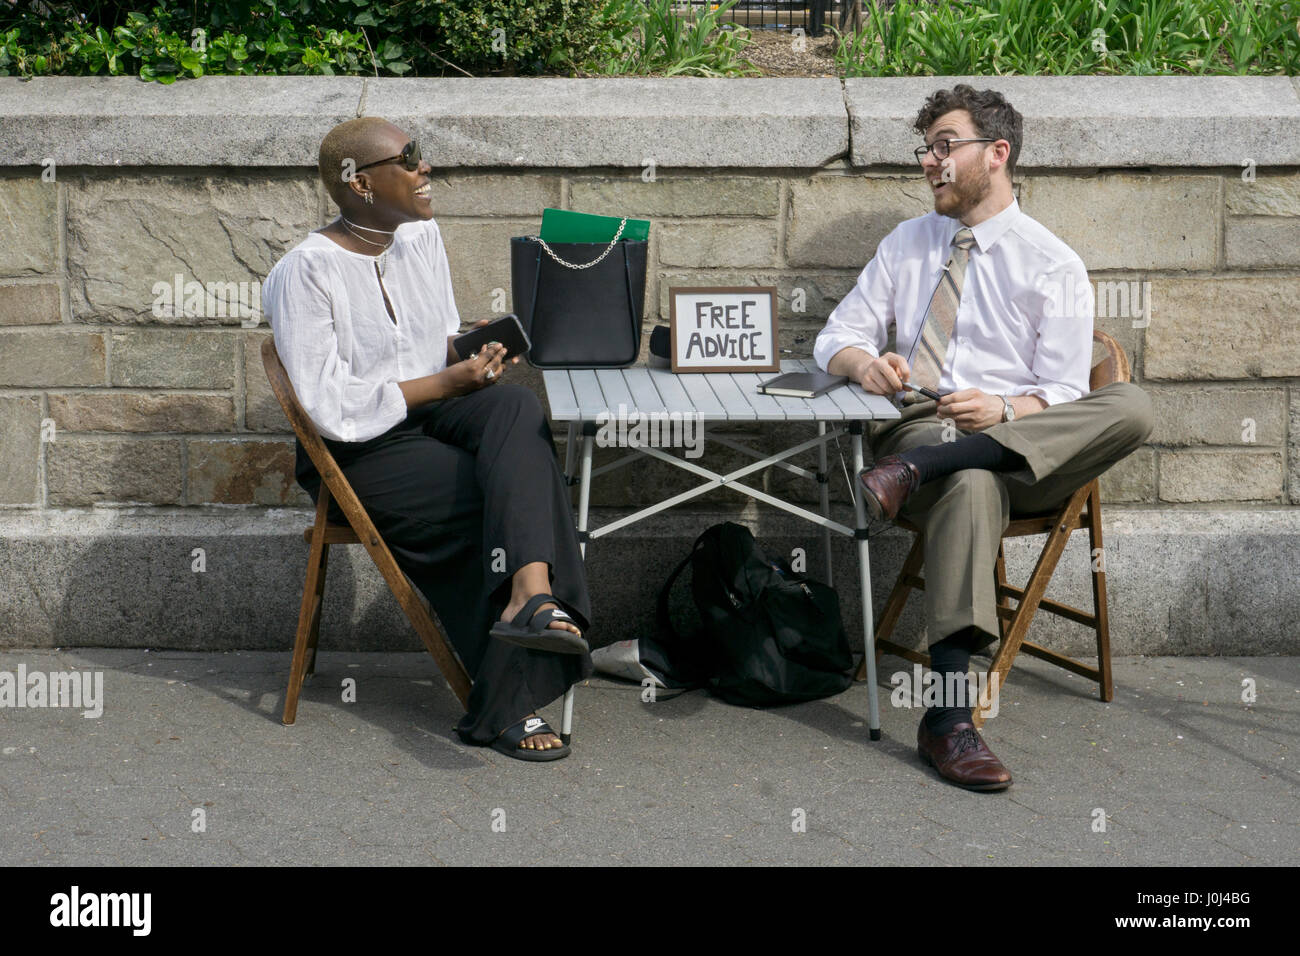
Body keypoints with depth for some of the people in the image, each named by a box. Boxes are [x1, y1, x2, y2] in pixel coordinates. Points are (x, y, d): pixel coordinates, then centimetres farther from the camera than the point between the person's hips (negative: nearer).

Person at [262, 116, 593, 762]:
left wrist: (467, 347, -4)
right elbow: (331, 408, -18)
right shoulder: (306, 272, -14)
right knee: (524, 488, -24)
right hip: (358, 455, -6)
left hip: (433, 414, 6)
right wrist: (444, 382, -19)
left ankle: (529, 592, -46)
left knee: (516, 406, -28)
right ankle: (511, 702, -22)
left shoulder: (421, 236, 9)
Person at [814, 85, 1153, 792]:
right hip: (915, 430, 0)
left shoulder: (1053, 266, 7)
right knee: (972, 488, -39)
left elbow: (1062, 400, 0)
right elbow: (834, 339, 17)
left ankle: (916, 468, -39)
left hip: (1016, 441, 0)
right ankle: (948, 719, -49)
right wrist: (862, 362, -8)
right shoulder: (906, 244, 20)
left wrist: (1003, 408, -23)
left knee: (1131, 408, -31)